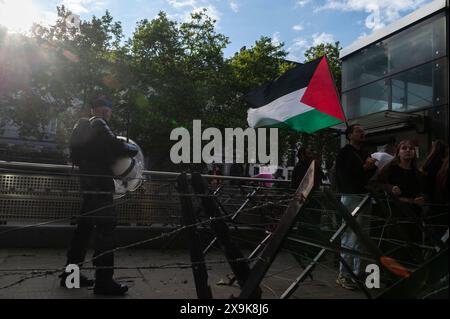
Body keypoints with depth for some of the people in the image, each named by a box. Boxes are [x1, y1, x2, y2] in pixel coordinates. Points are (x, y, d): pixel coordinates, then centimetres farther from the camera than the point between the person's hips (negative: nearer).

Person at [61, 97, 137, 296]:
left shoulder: (84, 127, 24)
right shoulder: (98, 123, -5)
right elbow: (115, 146, -17)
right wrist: (133, 150, -2)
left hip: (88, 180, 10)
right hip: (99, 181, -10)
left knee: (86, 225, 14)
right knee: (106, 225, -11)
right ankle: (103, 280, -11)